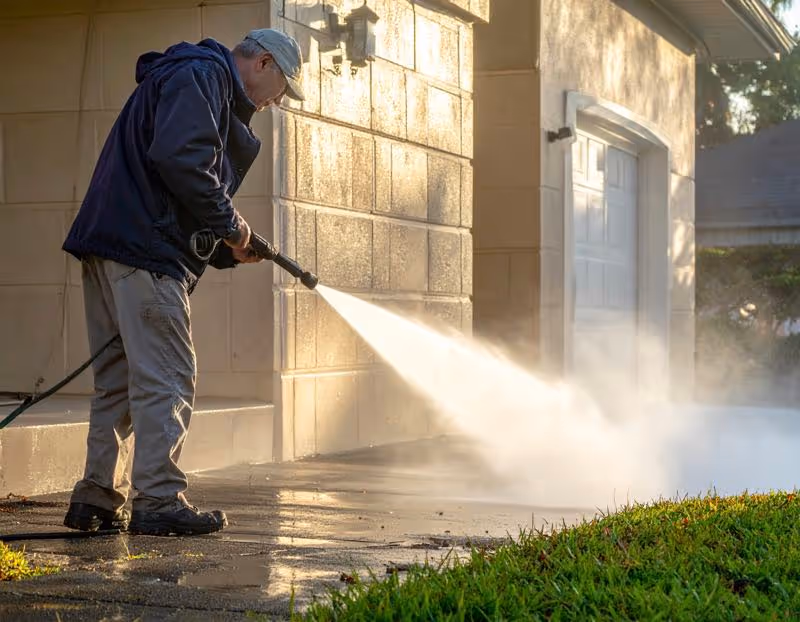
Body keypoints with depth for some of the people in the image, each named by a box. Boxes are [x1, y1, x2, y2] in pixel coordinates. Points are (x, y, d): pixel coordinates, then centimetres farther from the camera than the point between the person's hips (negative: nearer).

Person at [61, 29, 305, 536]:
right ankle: (159, 501, -7)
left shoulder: (205, 83, 28)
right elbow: (178, 158, -22)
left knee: (119, 381, 11)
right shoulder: (200, 75, -3)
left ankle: (98, 501, 14)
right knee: (167, 379, -8)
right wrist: (229, 223, -11)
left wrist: (228, 250, 17)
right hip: (144, 251, -11)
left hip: (111, 247, 11)